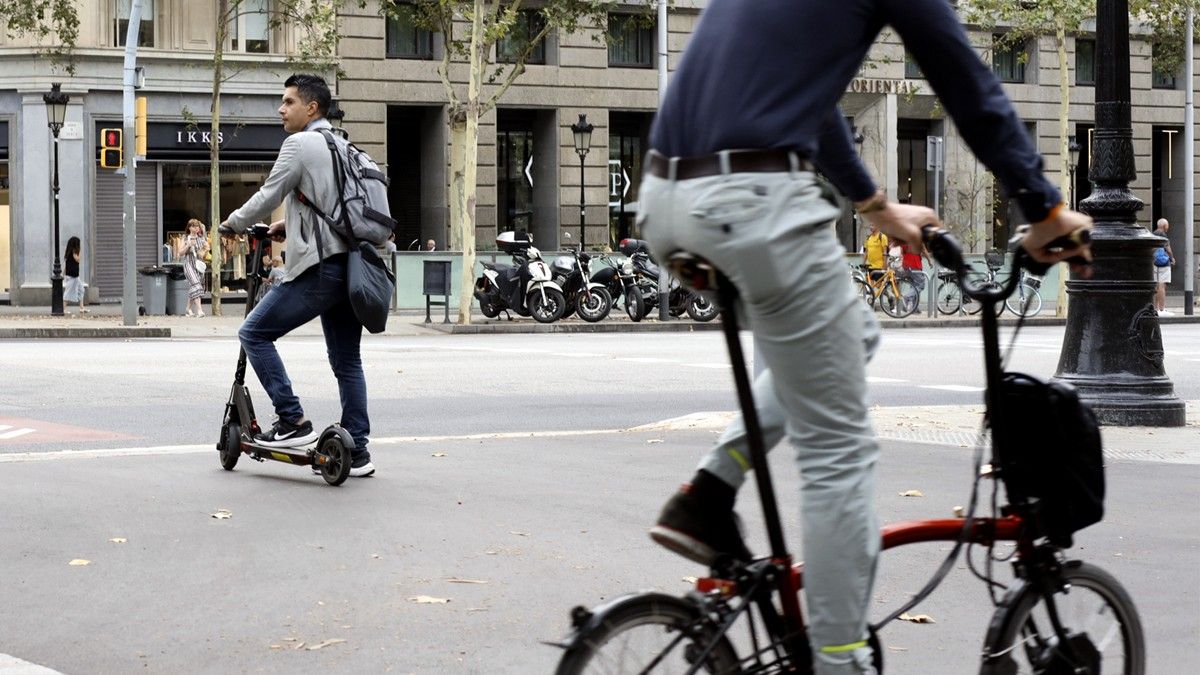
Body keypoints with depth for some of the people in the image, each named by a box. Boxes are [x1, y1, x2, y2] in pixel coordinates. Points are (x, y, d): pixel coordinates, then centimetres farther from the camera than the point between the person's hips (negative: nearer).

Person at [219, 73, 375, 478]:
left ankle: (293, 422, -6)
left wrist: (233, 223, 10)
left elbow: (268, 196, -6)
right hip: (351, 267, 9)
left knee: (254, 333, 0)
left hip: (318, 269, -9)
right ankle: (357, 452, 13)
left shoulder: (300, 144, -7)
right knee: (346, 362, 12)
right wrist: (290, 225, 27)